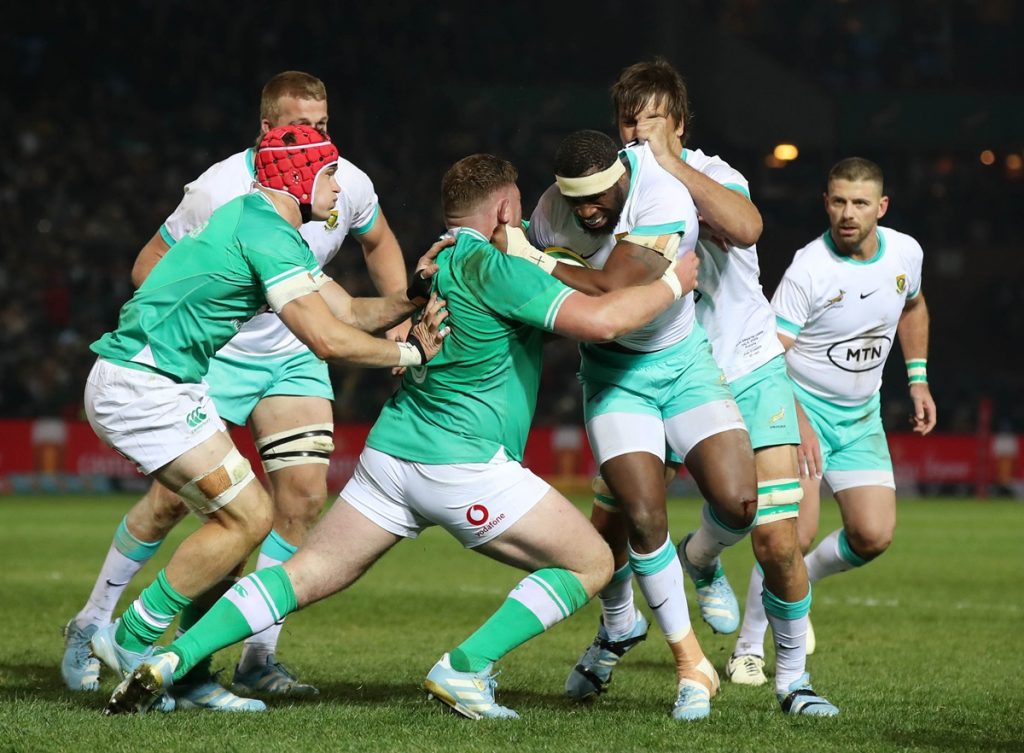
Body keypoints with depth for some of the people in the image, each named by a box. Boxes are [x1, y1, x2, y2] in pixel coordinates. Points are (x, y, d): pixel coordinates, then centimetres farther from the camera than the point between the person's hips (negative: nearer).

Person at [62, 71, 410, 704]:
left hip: (296, 358, 4)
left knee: (305, 495, -10)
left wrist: (401, 317, 6)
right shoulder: (219, 191, -22)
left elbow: (378, 241, 15)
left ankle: (260, 657, 0)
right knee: (173, 497, -9)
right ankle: (91, 625, 12)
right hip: (214, 356, -4)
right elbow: (148, 268, -11)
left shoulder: (347, 185, -9)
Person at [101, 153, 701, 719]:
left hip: (390, 455, 8)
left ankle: (174, 660, -4)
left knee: (307, 575, 10)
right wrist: (673, 284, -6)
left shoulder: (438, 260, 12)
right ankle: (466, 668, -5)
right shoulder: (492, 267, -12)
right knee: (592, 563, 5)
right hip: (465, 466, -8)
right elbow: (600, 320, -20)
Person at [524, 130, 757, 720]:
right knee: (643, 516, -14)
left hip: (684, 360, -2)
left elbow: (610, 292, -37)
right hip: (614, 372, 2)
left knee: (737, 502, -17)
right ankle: (691, 666, 5)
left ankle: (701, 560, 23)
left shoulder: (661, 198, -28)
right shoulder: (552, 211, -14)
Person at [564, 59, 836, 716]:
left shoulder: (711, 175, -18)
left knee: (778, 540, -12)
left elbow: (746, 226, -41)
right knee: (607, 526, -2)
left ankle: (794, 678, 10)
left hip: (749, 373, -3)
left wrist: (670, 164, -39)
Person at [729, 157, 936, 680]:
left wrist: (918, 380, 16)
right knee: (798, 533, -18)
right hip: (802, 406, -5)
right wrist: (797, 422, -34)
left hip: (861, 415, 5)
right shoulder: (809, 269, -21)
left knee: (874, 536, -8)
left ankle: (801, 581, 23)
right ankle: (749, 645, -2)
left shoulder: (905, 253, -3)